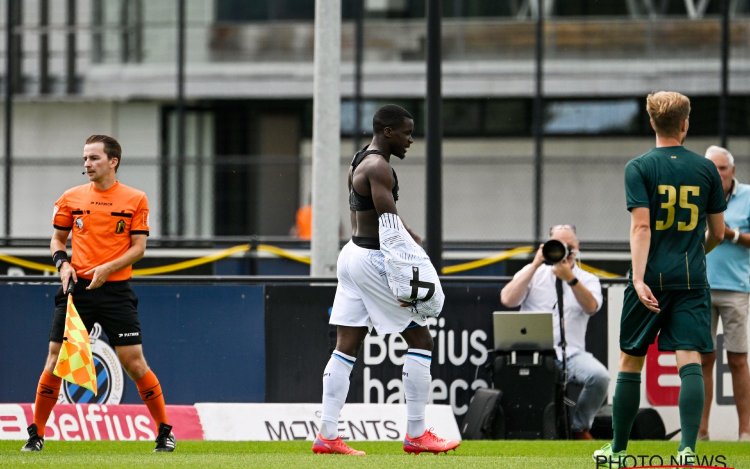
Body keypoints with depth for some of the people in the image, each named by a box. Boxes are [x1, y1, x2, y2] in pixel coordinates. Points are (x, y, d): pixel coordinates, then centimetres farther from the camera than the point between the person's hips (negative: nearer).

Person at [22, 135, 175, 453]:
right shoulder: (71, 198, 8)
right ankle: (36, 434, 8)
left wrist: (107, 268, -15)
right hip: (77, 287, 2)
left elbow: (138, 247, -1)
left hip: (115, 290, -2)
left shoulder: (135, 200, 1)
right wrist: (62, 263, -5)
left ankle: (165, 432, 8)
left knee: (134, 363, -4)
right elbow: (57, 239, 16)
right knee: (56, 360, -1)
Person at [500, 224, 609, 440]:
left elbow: (591, 307, -9)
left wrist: (570, 278, -22)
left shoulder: (588, 280, 13)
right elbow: (507, 300, -3)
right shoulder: (533, 273, 13)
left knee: (599, 376, -29)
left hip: (570, 355, 1)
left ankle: (580, 428, -3)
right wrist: (535, 265, -8)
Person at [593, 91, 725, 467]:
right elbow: (717, 232, 12)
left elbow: (641, 226, -13)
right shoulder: (705, 169, 5)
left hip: (651, 280, -1)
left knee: (630, 362, 10)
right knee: (690, 361, -4)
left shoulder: (639, 168, -3)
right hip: (692, 280, 1)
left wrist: (639, 278, -18)